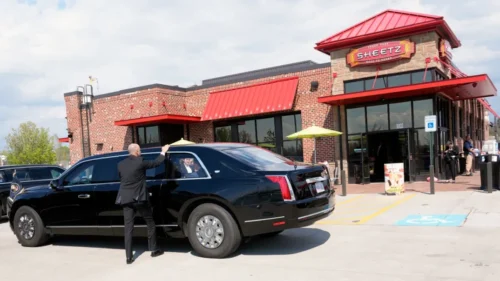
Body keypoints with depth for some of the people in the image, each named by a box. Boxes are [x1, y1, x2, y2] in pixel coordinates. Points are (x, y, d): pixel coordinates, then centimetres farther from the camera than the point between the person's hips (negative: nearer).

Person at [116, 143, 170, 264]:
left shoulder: (120, 164, 7)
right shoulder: (140, 162, -8)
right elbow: (156, 163, 1)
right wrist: (163, 152, 16)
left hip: (125, 199, 4)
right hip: (139, 198, -4)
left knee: (128, 228, 4)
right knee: (150, 223, 12)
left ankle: (129, 257, 2)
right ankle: (154, 250, 18)